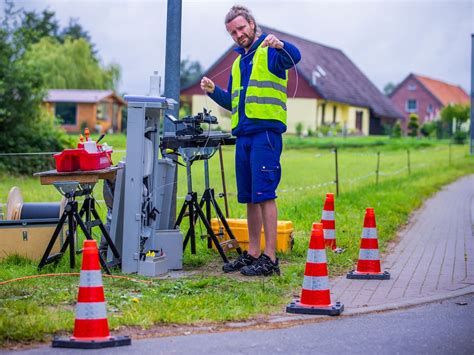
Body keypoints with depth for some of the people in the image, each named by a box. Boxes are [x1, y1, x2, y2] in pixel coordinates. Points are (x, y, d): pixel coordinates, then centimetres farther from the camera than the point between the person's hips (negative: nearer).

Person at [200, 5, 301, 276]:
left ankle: (270, 258, -10)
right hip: (243, 135, 8)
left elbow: (294, 57, -23)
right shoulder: (238, 62, 23)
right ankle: (253, 254, 17)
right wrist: (213, 91, 10)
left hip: (266, 133, -8)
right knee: (250, 198, 10)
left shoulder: (270, 51, 0)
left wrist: (279, 44, -43)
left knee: (265, 195, -11)